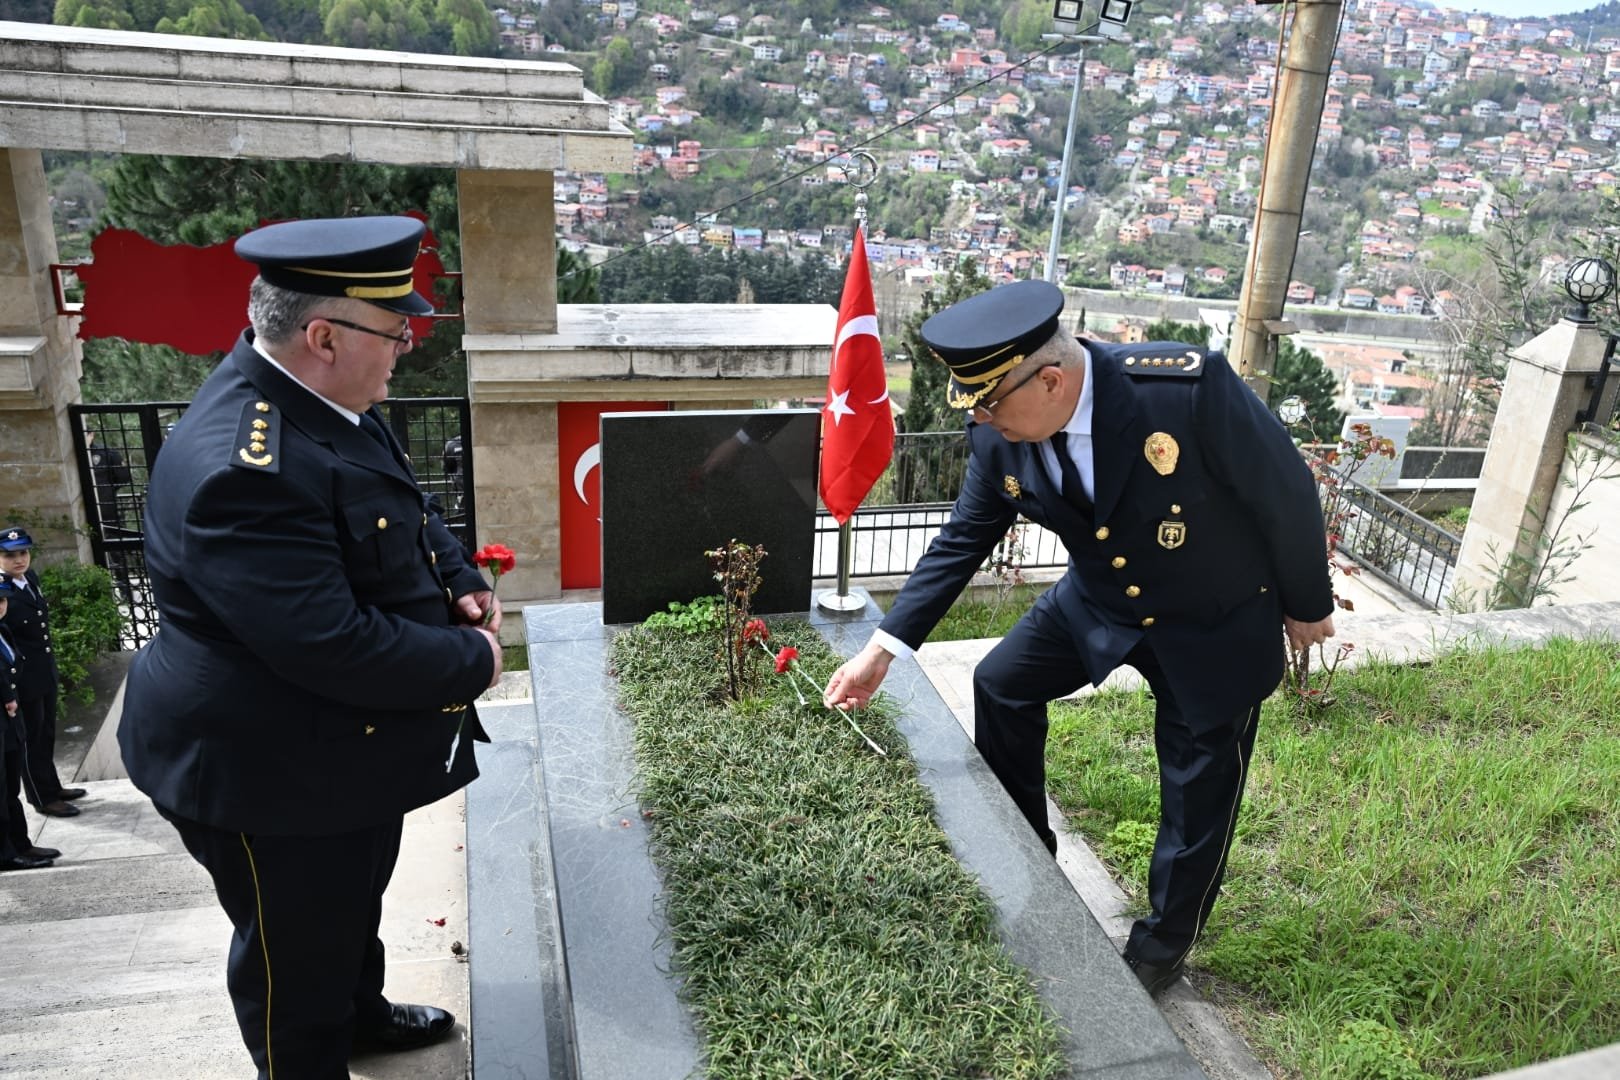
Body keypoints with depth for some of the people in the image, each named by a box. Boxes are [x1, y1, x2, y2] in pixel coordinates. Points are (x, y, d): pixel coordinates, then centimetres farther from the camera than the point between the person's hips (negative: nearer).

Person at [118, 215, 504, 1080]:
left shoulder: (322, 396, -3)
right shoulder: (242, 468, -34)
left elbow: (405, 512, 12)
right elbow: (332, 648, -36)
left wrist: (460, 583, -4)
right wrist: (472, 660, -22)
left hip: (354, 745, 10)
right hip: (273, 776, -10)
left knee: (356, 902, 32)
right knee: (296, 956, 15)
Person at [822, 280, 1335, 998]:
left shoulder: (1190, 389, -36)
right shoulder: (999, 434, -20)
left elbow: (1287, 491, -21)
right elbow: (963, 541, -7)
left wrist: (1307, 603, -6)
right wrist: (883, 648, -11)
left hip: (1216, 625, -4)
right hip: (1100, 603, 4)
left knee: (1198, 793, 7)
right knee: (1001, 685, 8)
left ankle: (1164, 944, 33)